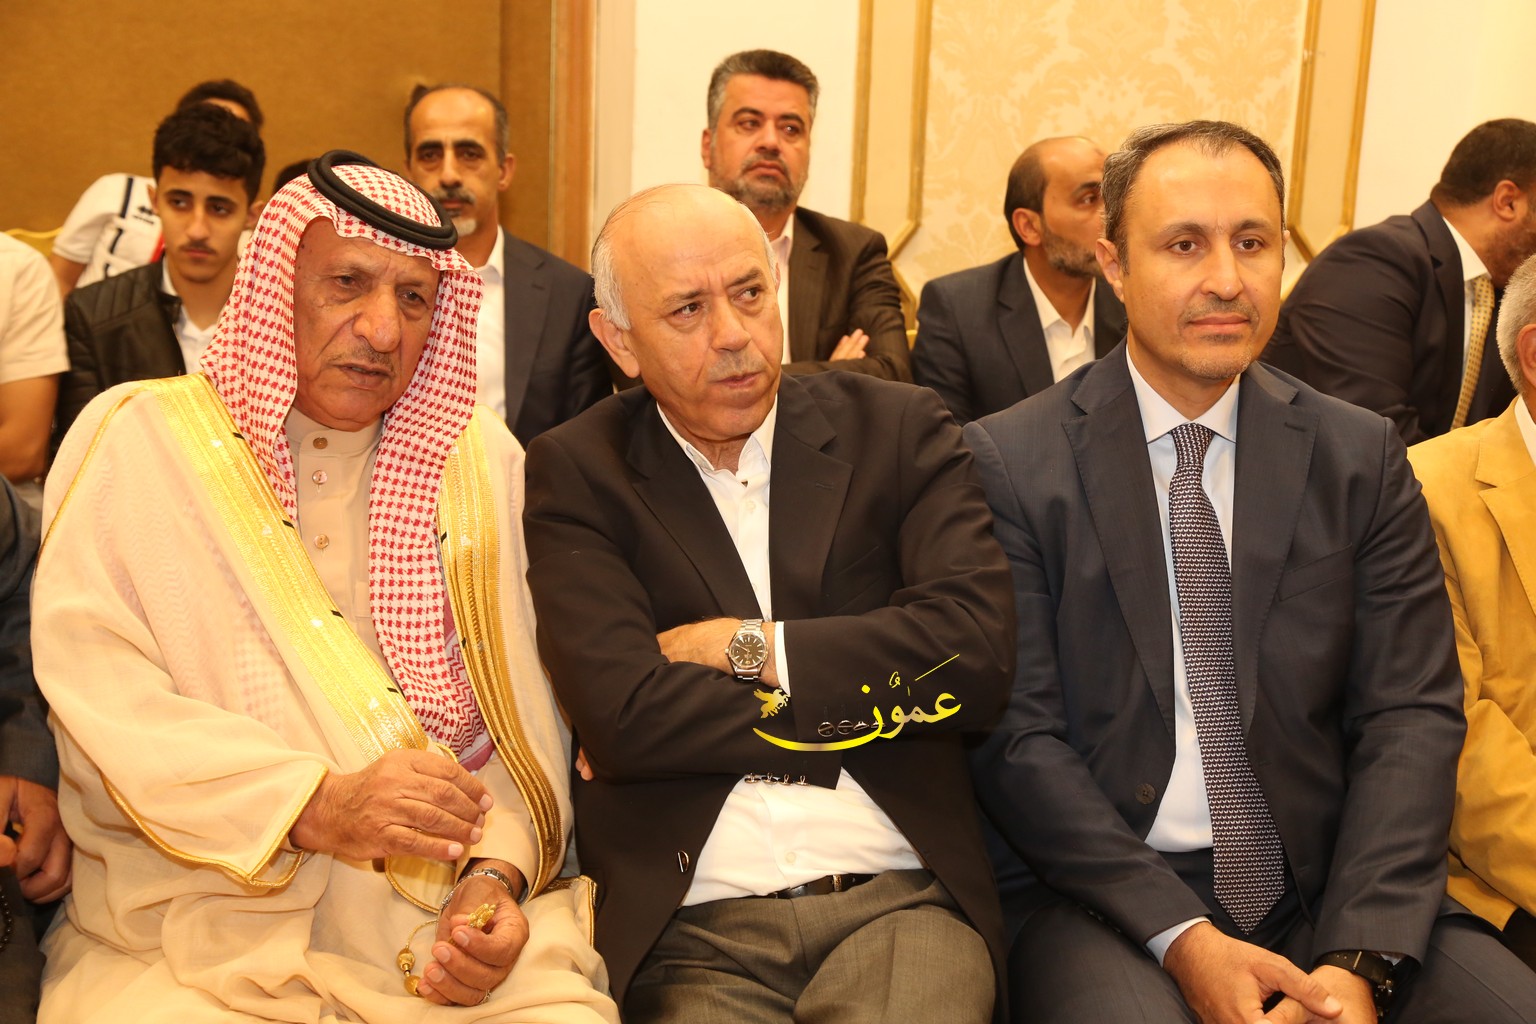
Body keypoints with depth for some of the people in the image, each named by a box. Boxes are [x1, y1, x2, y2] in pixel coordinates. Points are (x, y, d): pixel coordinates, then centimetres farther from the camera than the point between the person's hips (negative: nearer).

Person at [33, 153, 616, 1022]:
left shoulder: (480, 460, 11)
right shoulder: (137, 438, 4)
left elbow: (522, 714, 6)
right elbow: (94, 687, -7)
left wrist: (501, 869, -11)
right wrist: (315, 804, -18)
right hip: (202, 934, -1)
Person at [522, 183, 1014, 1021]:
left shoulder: (898, 430, 9)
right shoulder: (575, 472, 5)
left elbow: (976, 653, -4)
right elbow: (621, 716, -9)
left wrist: (747, 648, -4)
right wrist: (877, 706, -5)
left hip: (898, 897, 1)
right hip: (689, 928, 0)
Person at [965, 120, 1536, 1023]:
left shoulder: (1363, 458, 6)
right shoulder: (1010, 462, -3)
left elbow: (1411, 715, 1)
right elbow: (1017, 734, -7)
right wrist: (1181, 938, -16)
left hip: (1332, 892, 4)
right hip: (1105, 898, -3)